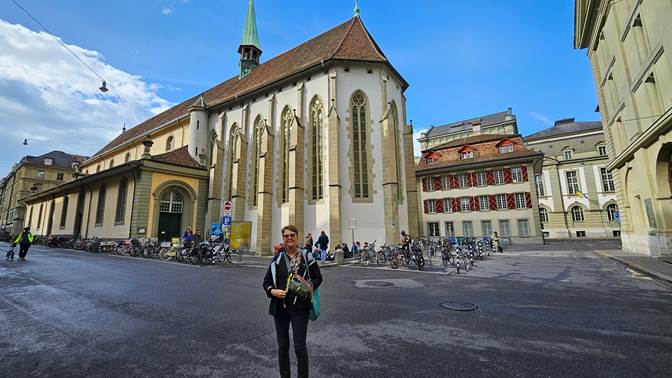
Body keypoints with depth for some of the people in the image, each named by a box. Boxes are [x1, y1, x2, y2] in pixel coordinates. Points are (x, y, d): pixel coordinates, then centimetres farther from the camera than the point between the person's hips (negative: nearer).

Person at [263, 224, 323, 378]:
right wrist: (272, 291, -14)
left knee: (300, 347, 5)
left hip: (300, 307, -2)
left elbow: (318, 277, 4)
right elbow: (266, 281, 6)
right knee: (282, 347, 15)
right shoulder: (277, 259, 2)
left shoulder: (306, 257, -3)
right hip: (280, 307, 2)